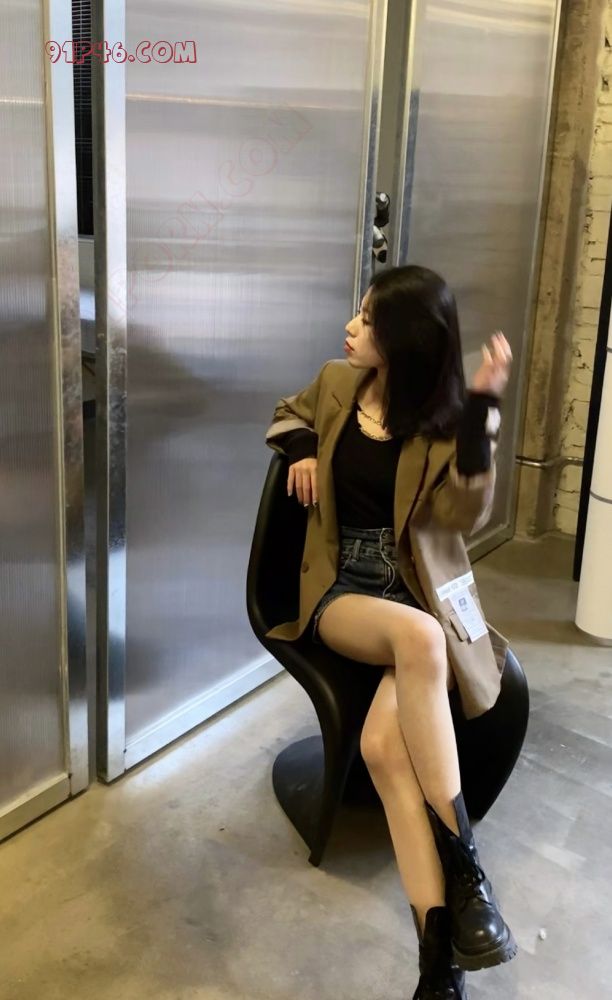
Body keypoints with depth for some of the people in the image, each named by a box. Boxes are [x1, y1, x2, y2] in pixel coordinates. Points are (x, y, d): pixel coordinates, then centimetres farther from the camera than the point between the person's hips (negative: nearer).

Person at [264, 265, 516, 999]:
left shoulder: (445, 416, -3)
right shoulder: (337, 383, 6)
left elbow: (464, 513, -17)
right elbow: (289, 413, 28)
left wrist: (482, 410, -26)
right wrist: (299, 446, 5)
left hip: (423, 591, -1)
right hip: (343, 588, 1)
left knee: (382, 741, -33)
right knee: (416, 635, -38)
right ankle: (461, 859, -32)